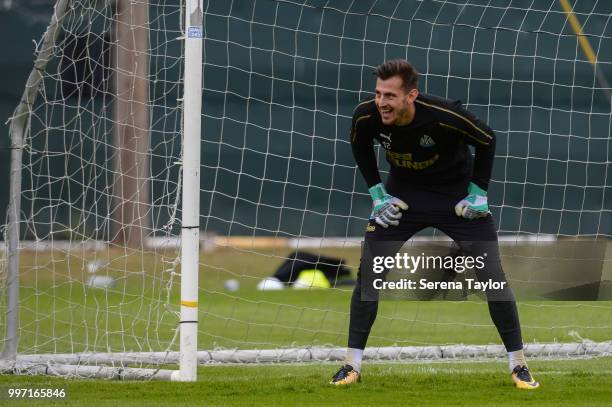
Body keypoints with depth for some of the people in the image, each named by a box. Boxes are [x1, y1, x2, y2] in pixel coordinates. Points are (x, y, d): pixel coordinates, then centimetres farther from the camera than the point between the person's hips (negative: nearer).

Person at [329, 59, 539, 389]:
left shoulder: (445, 115, -33)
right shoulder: (366, 116, -24)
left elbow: (487, 142, -13)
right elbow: (360, 146, 3)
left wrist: (478, 193, -11)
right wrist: (377, 193, -1)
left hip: (456, 193, -2)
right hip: (402, 193, 2)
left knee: (492, 276, -7)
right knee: (368, 272, -7)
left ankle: (518, 365, 7)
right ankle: (352, 365, 2)